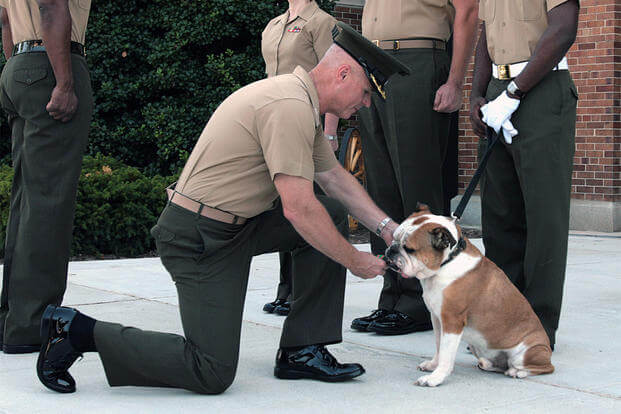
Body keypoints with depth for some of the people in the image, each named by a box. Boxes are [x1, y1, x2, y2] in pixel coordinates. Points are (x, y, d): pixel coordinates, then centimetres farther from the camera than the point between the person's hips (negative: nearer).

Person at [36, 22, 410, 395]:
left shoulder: (302, 105, 12)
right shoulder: (290, 107, -21)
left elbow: (334, 176, 24)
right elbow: (298, 208, -25)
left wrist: (386, 226, 16)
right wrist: (355, 261, -13)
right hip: (200, 239, -11)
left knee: (333, 215, 9)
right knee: (213, 374, -10)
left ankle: (301, 352, 10)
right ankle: (76, 331, -1)